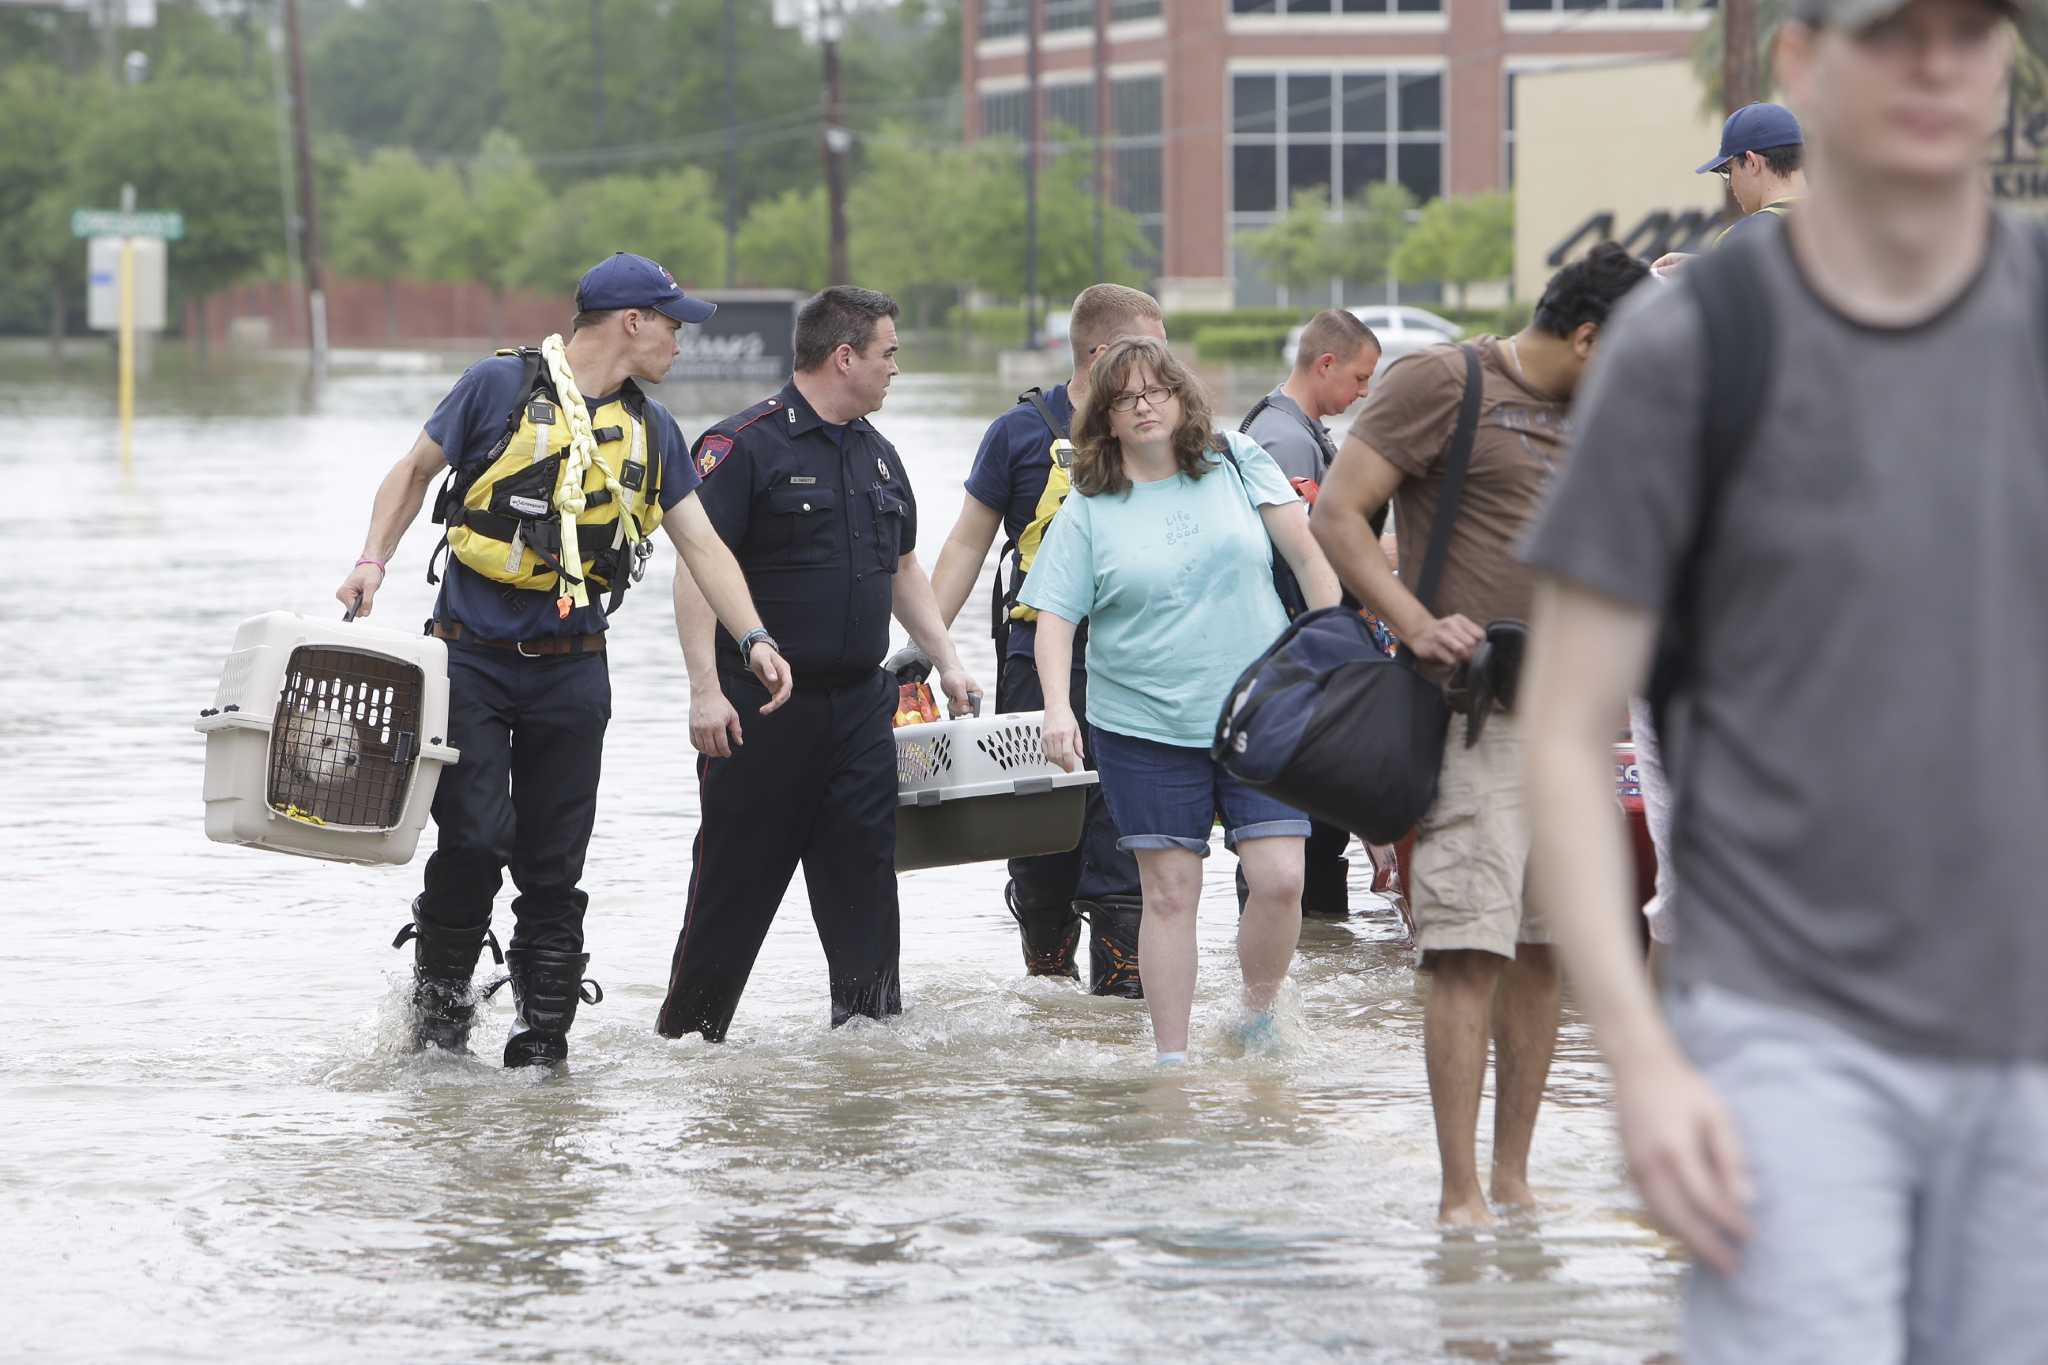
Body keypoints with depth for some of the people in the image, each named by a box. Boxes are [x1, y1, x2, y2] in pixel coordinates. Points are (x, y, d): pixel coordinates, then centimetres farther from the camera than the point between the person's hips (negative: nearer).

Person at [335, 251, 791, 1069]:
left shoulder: (651, 429, 10)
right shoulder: (502, 386, -5)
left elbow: (701, 544, 10)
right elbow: (414, 472, 5)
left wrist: (754, 641, -2)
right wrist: (373, 561, -8)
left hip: (570, 671, 4)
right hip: (473, 657, -4)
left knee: (553, 866, 4)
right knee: (473, 841, -15)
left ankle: (542, 1047, 11)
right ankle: (438, 1005, 6)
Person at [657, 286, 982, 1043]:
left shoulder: (877, 454, 14)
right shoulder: (745, 446, -10)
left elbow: (903, 569, 25)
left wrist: (947, 662, 15)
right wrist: (706, 689, -21)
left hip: (858, 706, 6)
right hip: (760, 710, -6)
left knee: (864, 868, 3)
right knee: (737, 874, 0)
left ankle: (871, 1020, 7)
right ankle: (685, 1033, 12)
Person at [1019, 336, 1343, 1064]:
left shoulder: (1237, 464, 3)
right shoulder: (1089, 511, 0)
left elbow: (1307, 554, 6)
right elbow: (1055, 613, -2)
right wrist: (1058, 706, -16)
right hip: (1145, 726, -1)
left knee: (1280, 879, -9)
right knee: (1170, 893, 1)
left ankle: (1258, 1017, 14)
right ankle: (1172, 1058, 9)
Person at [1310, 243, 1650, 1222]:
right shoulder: (1444, 381, -5)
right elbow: (1337, 514, -10)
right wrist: (1417, 623, -19)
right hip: (1474, 710, -8)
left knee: (1543, 949, 8)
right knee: (1471, 948, -12)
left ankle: (1513, 1180, 15)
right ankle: (1459, 1196, -12)